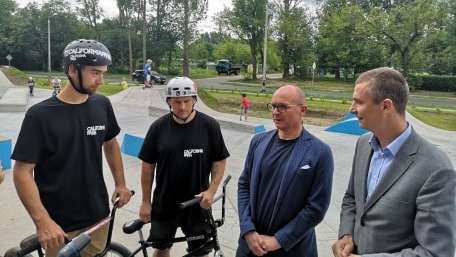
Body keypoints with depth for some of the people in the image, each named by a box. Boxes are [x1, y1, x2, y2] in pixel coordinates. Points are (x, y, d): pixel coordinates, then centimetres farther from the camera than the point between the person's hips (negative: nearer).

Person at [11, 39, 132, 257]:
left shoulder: (102, 105, -1)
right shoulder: (40, 114, -14)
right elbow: (22, 172, -12)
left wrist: (120, 183, 7)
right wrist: (43, 222, -21)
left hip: (98, 218, 4)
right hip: (60, 226, -4)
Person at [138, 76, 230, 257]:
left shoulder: (209, 125, -10)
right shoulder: (158, 127, -7)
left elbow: (219, 160, -2)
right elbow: (148, 165, -1)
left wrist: (211, 190, -13)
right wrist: (146, 201, 1)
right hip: (164, 203, 1)